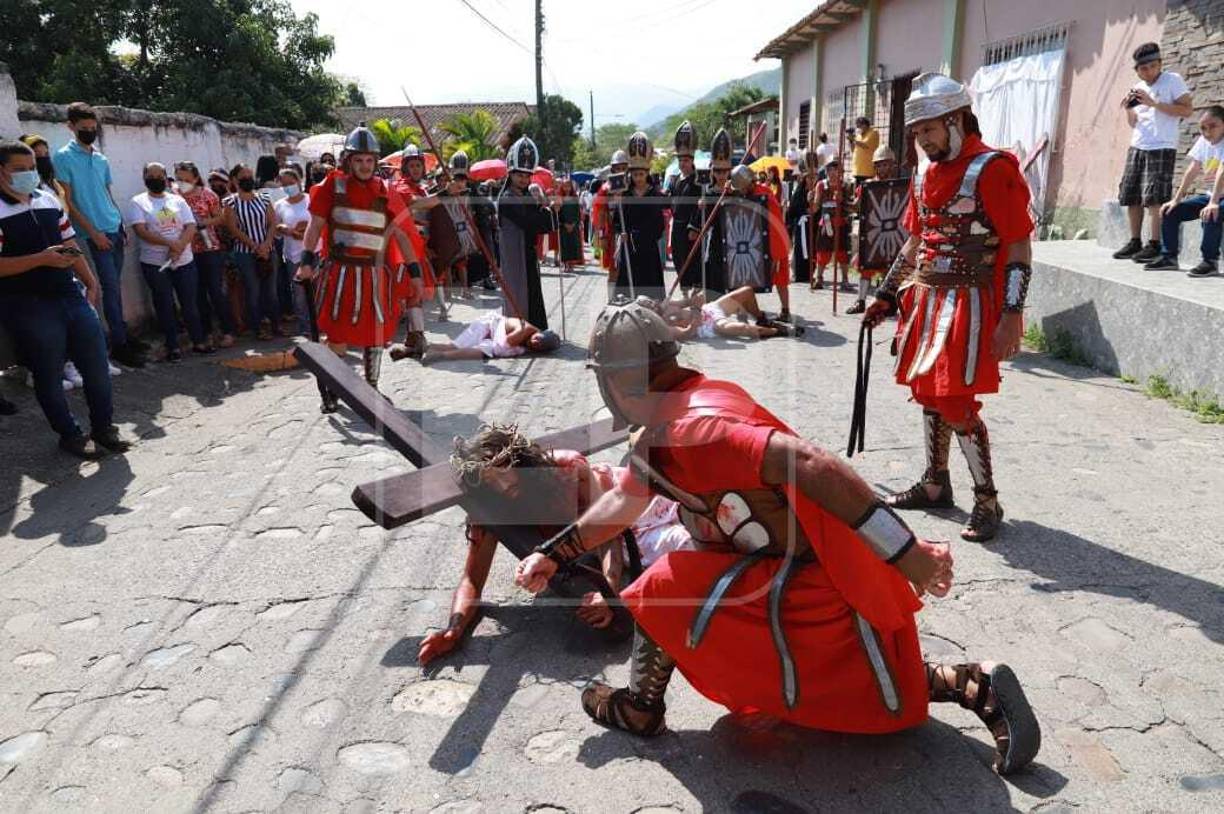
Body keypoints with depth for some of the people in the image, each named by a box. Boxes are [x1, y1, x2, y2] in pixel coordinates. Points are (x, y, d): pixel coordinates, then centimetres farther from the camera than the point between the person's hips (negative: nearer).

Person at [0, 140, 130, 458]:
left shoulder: (49, 200, 11)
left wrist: (89, 282, 12)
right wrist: (42, 258, -22)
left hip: (71, 295, 6)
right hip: (28, 307, -6)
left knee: (97, 363, 7)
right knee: (49, 374, 5)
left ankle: (103, 427, 22)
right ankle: (70, 435, 19)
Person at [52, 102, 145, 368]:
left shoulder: (101, 159, 13)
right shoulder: (63, 157, -5)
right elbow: (67, 201, -9)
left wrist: (122, 224, 14)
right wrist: (93, 232, -14)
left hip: (115, 228, 6)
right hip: (95, 232, -6)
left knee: (114, 284, 11)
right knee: (111, 286, -7)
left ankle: (123, 334, 18)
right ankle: (118, 344, -2)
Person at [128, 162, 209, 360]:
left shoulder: (177, 200, 9)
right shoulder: (138, 202, 0)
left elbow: (191, 227, 0)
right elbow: (141, 231, -11)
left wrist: (179, 247, -17)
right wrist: (170, 243, -20)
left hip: (185, 261, 2)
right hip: (155, 263, -2)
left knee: (190, 303, 7)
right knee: (165, 306, 4)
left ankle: (199, 341, 18)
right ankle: (173, 347, 11)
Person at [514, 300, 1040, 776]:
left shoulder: (688, 427, -24)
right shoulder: (662, 430, 9)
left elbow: (812, 467, -33)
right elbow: (623, 500, 21)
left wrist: (908, 552, -31)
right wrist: (552, 554, 21)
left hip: (806, 578, -10)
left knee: (660, 591, 1)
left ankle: (640, 710, 20)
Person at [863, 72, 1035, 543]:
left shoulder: (992, 170, -11)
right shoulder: (927, 176, 14)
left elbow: (1019, 247, -13)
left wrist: (1011, 316, -19)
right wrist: (886, 296, 17)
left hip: (968, 306, -8)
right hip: (926, 302, 8)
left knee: (955, 403, -10)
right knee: (927, 394, 14)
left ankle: (987, 502, 4)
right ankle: (935, 485, 29)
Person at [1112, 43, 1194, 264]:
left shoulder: (1173, 80, -2)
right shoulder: (1138, 88, 16)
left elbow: (1188, 109, -9)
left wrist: (1154, 103, -15)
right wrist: (1128, 109, 2)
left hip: (1161, 148, -7)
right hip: (1137, 147, 7)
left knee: (1154, 198, -11)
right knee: (1131, 197, 5)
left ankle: (1154, 245, -8)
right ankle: (1135, 242, 14)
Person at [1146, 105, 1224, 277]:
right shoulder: (1203, 141, 2)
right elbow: (1192, 171, 2)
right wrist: (1176, 199, -5)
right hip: (1210, 195, 7)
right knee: (1170, 211, -3)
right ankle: (1168, 257, 4)